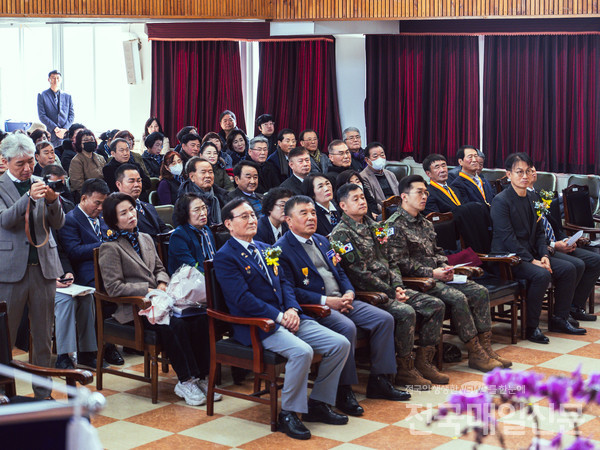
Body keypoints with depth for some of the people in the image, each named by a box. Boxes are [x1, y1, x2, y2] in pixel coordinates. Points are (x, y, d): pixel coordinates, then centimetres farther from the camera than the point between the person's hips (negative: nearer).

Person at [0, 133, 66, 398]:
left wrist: (53, 201, -16)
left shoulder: (41, 184, 8)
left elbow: (58, 224, 4)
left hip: (43, 265, 4)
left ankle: (43, 392, 19)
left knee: (44, 335, 10)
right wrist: (29, 198, -32)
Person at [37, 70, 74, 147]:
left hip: (66, 134, 2)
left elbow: (72, 115, 11)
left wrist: (64, 129, -6)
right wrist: (55, 129, -11)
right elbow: (42, 116, -1)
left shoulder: (67, 96, 15)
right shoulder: (42, 96, 6)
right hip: (50, 135, -2)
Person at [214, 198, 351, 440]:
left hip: (288, 317, 8)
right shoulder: (225, 257, -5)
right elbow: (242, 298, -14)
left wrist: (292, 309, -4)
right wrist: (279, 316, -17)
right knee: (302, 352, -33)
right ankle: (288, 413, -15)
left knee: (340, 344, -5)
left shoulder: (266, 249, 20)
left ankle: (318, 404, 8)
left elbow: (284, 283, 17)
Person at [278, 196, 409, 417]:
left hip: (341, 301, 9)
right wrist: (326, 301, -20)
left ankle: (378, 382, 4)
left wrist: (349, 293, 2)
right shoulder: (282, 250, -7)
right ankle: (343, 391, -21)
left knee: (384, 319, -4)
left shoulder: (322, 241, 20)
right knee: (347, 328, -34)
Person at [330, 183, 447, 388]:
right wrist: (391, 292, -15)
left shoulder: (373, 226, 18)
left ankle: (423, 363, 2)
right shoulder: (341, 234, -9)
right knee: (406, 312, -31)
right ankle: (404, 370, -16)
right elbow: (359, 274, -15)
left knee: (436, 305, -3)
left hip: (389, 289, 9)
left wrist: (398, 286, 1)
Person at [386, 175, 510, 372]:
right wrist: (431, 273, -18)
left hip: (437, 276, 9)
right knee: (457, 298, -28)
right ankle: (475, 354, -20)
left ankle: (486, 347, -7)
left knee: (480, 291, -6)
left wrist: (445, 268, 4)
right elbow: (398, 262, -16)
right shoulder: (395, 225, -7)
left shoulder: (426, 224, 22)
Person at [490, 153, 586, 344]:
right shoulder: (501, 201, -12)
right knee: (542, 275, -31)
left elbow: (539, 232, 15)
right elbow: (508, 238, -18)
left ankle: (559, 319, 8)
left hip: (531, 254, 8)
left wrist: (544, 255, -3)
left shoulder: (531, 198, 13)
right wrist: (532, 261, -21)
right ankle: (531, 327, -18)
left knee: (568, 269, -4)